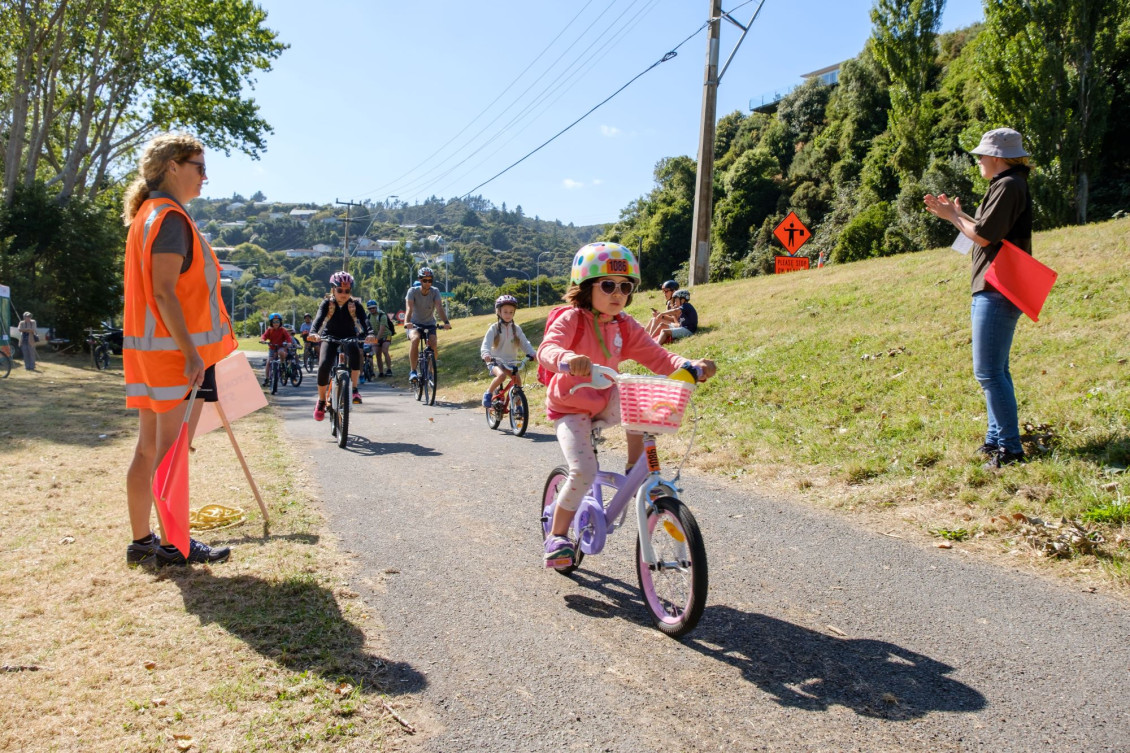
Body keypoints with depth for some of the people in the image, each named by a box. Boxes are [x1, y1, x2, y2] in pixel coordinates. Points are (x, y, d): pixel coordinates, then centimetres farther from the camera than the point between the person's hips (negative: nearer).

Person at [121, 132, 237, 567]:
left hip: (147, 349, 10)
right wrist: (191, 352, -24)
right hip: (178, 350, -10)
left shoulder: (146, 216, 19)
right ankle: (171, 546, 4)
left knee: (149, 449, 12)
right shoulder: (171, 218, -12)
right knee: (173, 451, -4)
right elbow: (165, 292, -20)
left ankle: (141, 542, 20)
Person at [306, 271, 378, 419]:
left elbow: (364, 320, -27)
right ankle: (321, 402, -2)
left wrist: (369, 334, -49)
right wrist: (313, 332, -50)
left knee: (355, 352, -36)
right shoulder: (327, 304, -13)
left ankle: (354, 389, -25)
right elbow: (319, 319, -29)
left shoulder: (355, 304, -13)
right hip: (330, 338, 0)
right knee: (324, 366, -22)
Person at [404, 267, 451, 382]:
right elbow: (409, 308, -28)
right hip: (415, 324, -1)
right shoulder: (413, 291, -14)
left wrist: (446, 322, -42)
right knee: (415, 339, -32)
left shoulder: (435, 292, -11)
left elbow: (439, 307, -25)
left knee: (433, 344, -24)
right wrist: (407, 322, -47)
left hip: (430, 324, 1)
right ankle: (412, 371, -23)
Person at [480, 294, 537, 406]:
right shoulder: (494, 328, -6)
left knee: (518, 381, -11)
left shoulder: (516, 328, 3)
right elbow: (486, 343, -18)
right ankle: (488, 394, -10)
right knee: (501, 375, -32)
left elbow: (524, 343, -5)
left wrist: (533, 353, -24)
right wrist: (486, 354, -40)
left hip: (511, 362, 4)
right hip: (495, 361, -3)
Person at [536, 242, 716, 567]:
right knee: (584, 473, -21)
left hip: (604, 402, 5)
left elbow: (657, 357, -9)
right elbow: (547, 349, -36)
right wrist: (567, 359, -61)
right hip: (569, 407, -4)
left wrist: (692, 367, -29)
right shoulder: (571, 320, -19)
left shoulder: (626, 327, -3)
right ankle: (556, 536, 1)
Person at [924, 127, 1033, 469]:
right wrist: (955, 213, 16)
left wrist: (953, 216, -3)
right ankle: (997, 437, 24)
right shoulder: (1008, 185, 19)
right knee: (994, 370, 15)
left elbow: (983, 236, -18)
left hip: (998, 292, -11)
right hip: (991, 291, 11)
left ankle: (1010, 446, -7)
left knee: (989, 371, -11)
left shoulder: (1008, 185, -13)